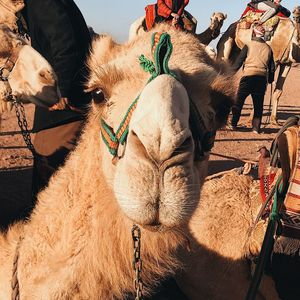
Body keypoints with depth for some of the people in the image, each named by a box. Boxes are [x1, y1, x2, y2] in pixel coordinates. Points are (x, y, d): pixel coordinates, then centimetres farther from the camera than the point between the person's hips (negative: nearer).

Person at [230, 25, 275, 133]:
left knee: (239, 101, 7)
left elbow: (238, 62, -1)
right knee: (258, 105, 8)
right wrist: (270, 79, 23)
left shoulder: (249, 45, -1)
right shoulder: (268, 48, 9)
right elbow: (271, 67, 11)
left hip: (248, 76, -3)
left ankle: (233, 124, 10)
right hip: (262, 78, 3)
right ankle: (256, 127, 7)